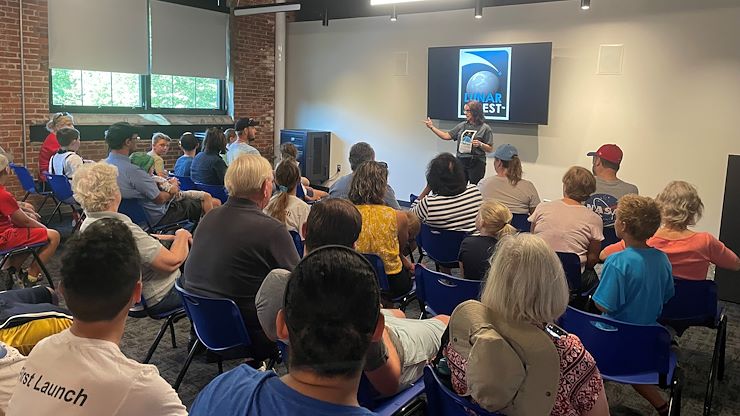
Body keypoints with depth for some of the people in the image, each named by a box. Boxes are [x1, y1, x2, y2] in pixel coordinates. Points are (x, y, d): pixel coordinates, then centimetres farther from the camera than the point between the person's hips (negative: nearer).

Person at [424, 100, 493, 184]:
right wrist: (432, 127, 5)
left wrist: (480, 144, -20)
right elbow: (446, 136, 10)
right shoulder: (462, 126, 10)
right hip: (461, 162, 4)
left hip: (476, 164, -4)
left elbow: (490, 149, -2)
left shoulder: (485, 128, -3)